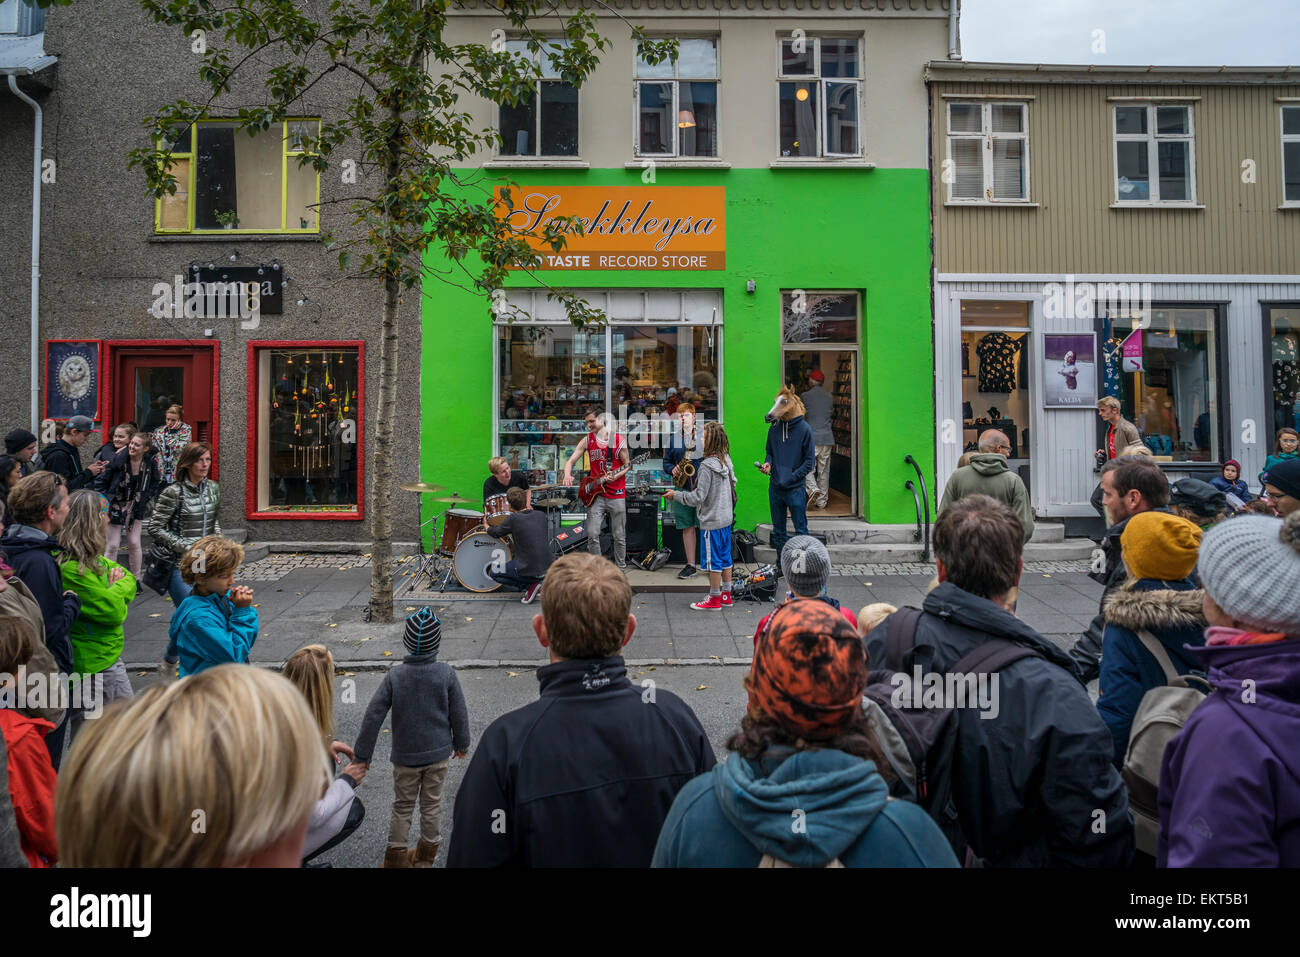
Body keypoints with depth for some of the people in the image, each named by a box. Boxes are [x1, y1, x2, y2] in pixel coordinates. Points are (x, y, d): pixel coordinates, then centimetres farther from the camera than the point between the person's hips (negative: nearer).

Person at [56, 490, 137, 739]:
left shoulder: (92, 558, 6)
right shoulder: (70, 567, -24)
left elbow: (130, 582, 11)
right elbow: (114, 611, -24)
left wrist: (113, 591, -11)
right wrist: (116, 588, -3)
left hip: (111, 657, 10)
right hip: (90, 667, -9)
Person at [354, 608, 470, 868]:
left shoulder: (394, 675, -16)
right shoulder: (446, 674, -15)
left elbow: (373, 717, -14)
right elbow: (459, 714, -6)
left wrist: (363, 755, -4)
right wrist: (461, 744, 10)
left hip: (405, 756, 0)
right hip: (438, 752, 0)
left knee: (402, 807, 17)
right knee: (432, 804, 17)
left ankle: (395, 855, 28)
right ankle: (427, 854, 30)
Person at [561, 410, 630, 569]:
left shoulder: (619, 440, -2)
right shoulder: (587, 440, 4)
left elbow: (627, 465, 3)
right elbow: (570, 461, 2)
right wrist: (567, 474, -19)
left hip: (616, 493, -2)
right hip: (596, 494, 2)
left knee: (619, 536, 5)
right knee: (592, 534, -5)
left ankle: (621, 567, 20)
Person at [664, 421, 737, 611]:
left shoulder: (707, 466, -21)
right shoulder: (727, 460, 4)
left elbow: (698, 497, -21)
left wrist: (676, 495, -8)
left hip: (712, 521, -9)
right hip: (727, 518, 9)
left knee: (712, 560, 2)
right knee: (725, 557, 17)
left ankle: (714, 599, 11)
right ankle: (726, 595, 26)